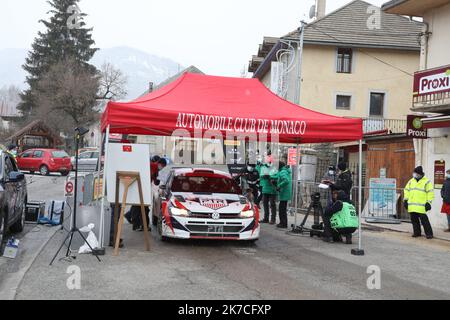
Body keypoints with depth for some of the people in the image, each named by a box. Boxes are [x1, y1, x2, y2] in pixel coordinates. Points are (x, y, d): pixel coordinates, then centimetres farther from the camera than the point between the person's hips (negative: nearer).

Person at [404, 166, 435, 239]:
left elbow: (430, 192, -5)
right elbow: (407, 190, 19)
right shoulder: (411, 181, 14)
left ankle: (429, 233, 0)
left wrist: (428, 202, -10)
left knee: (424, 219, -8)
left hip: (421, 205, -6)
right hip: (412, 205, 6)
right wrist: (405, 200, 13)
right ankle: (417, 232, 19)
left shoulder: (426, 182, -2)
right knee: (414, 219, 8)